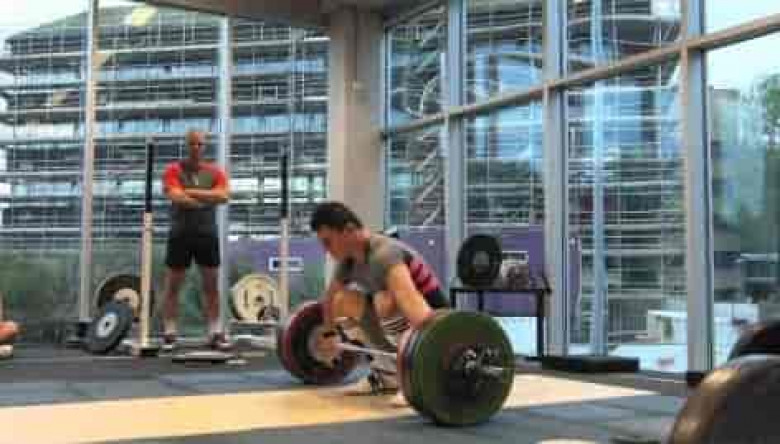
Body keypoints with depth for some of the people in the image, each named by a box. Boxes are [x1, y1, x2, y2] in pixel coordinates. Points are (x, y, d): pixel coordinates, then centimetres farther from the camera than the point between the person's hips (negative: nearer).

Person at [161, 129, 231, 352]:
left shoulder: (215, 171, 8)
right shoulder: (174, 170, 0)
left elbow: (223, 195, -9)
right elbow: (177, 197, -16)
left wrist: (192, 192, -13)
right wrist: (208, 200, -9)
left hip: (208, 233, 3)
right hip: (181, 233, -2)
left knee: (212, 285, 5)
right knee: (173, 285, 2)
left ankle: (215, 333, 10)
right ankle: (169, 334, 7)